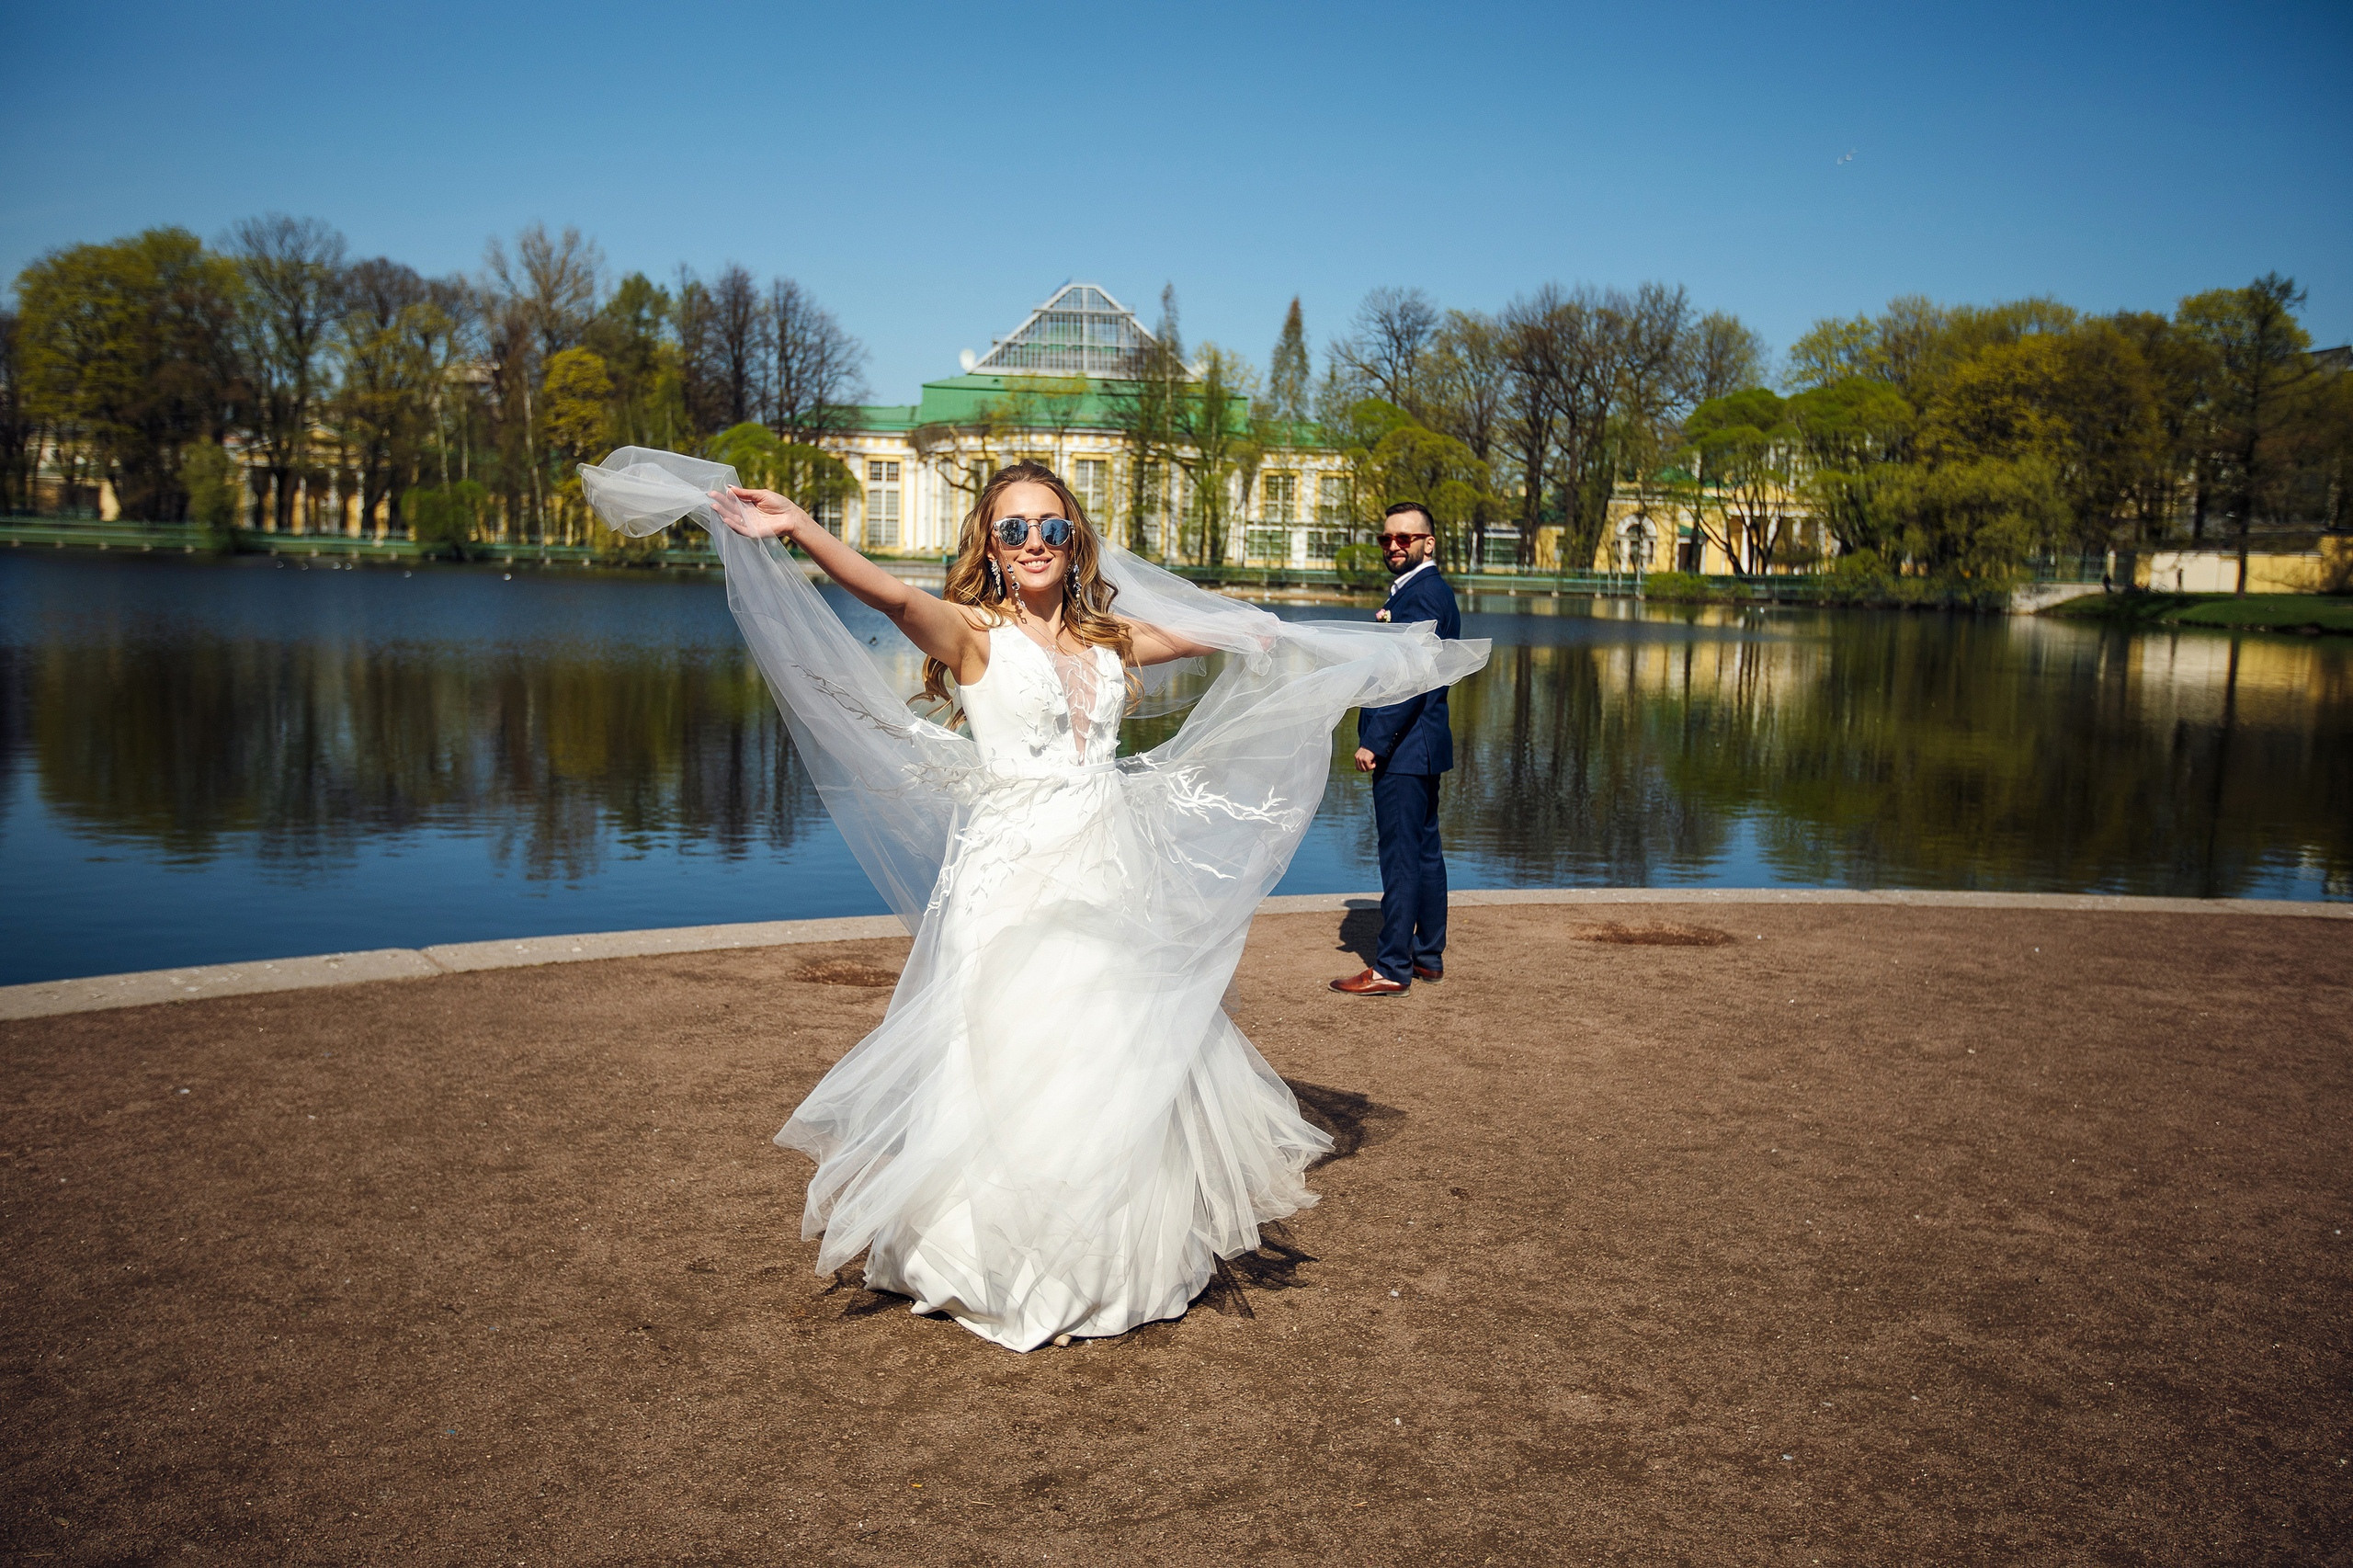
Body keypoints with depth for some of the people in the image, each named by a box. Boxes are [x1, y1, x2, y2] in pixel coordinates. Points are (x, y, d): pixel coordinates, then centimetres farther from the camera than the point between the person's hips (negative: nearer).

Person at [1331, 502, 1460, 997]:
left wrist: (1374, 741, -22)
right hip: (1421, 746, 11)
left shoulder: (1423, 593, -15)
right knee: (1424, 851, 15)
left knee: (1401, 856, -7)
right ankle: (1428, 955, 24)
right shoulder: (1418, 590, 18)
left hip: (1405, 748, -11)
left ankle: (1391, 967, -2)